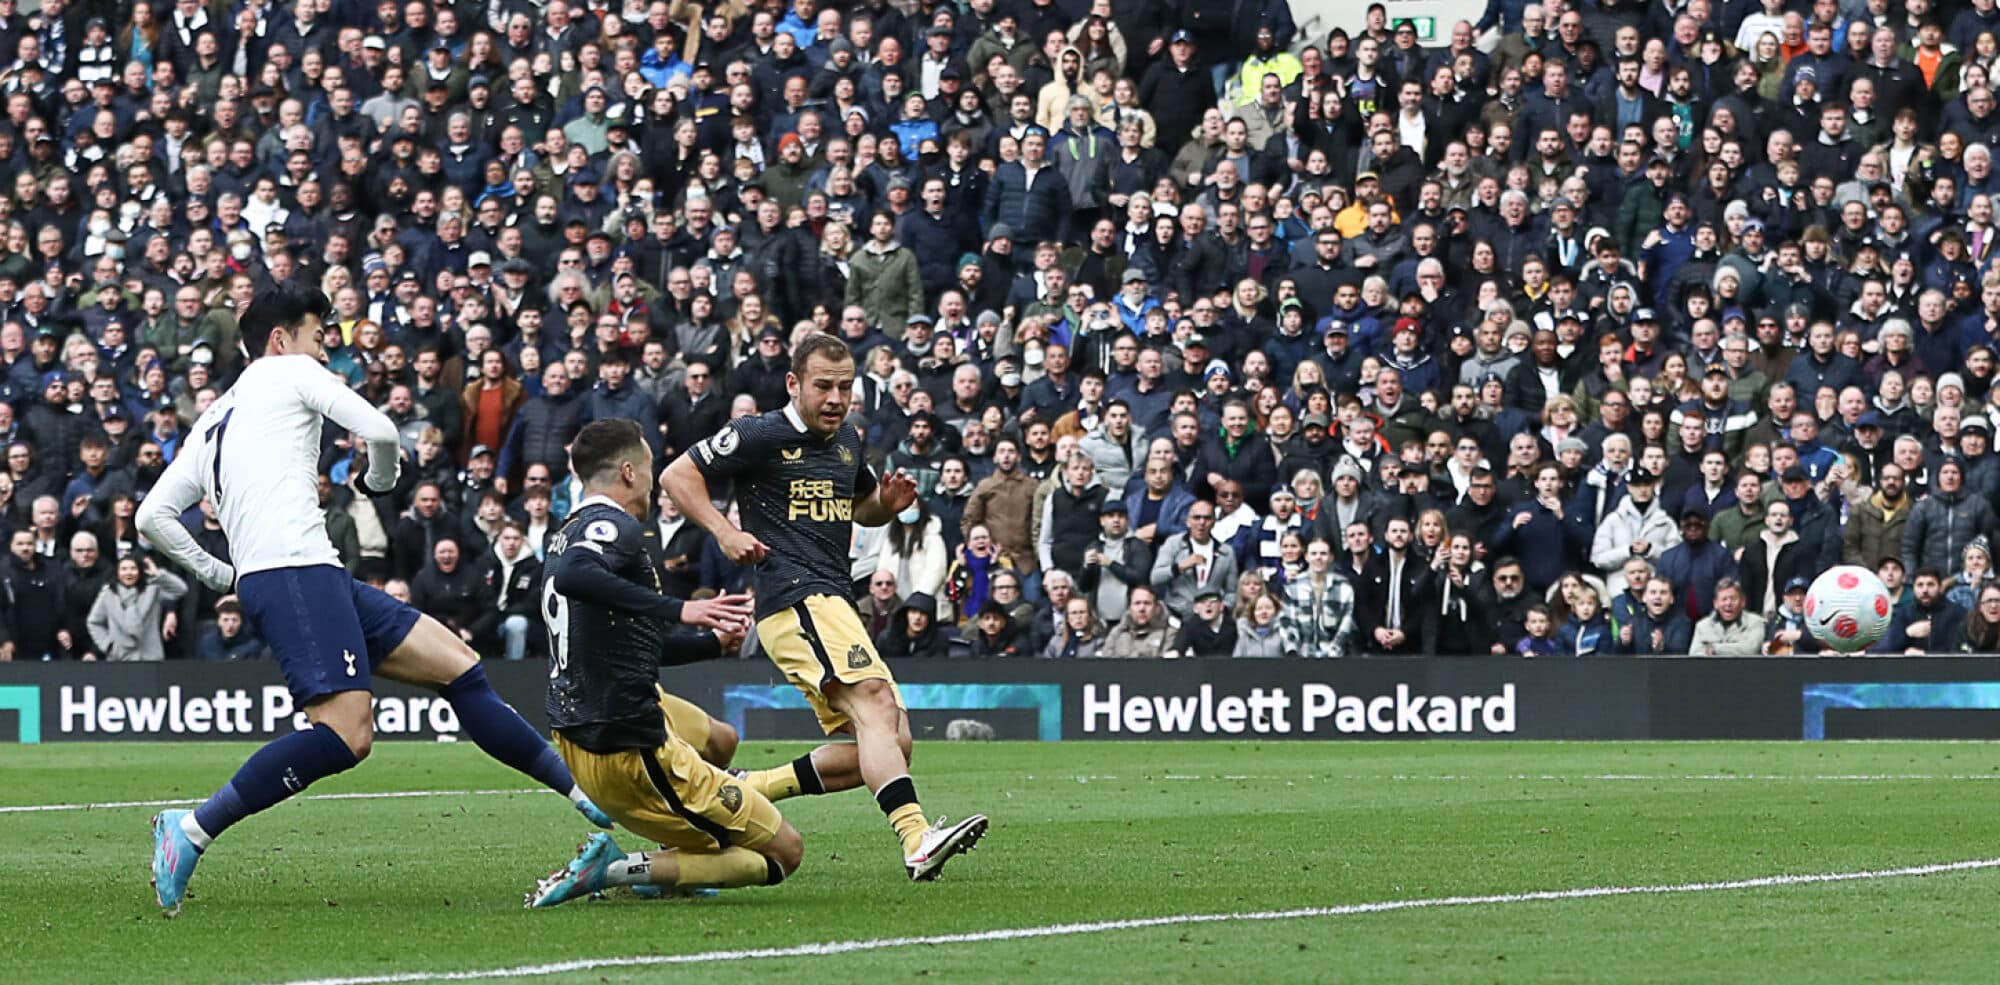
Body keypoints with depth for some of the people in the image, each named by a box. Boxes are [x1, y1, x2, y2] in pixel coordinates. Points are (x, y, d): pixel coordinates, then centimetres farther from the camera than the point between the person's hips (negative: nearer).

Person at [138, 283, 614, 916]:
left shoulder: (212, 420, 27)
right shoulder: (289, 372, 8)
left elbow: (152, 518, 22)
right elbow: (380, 431, 0)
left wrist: (217, 574, 21)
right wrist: (380, 480, 20)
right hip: (296, 572, -9)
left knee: (459, 667, 8)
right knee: (347, 734, -23)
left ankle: (585, 795, 7)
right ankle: (193, 829, -23)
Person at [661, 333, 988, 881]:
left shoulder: (847, 440, 19)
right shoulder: (762, 436, -3)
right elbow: (678, 476, 0)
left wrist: (889, 502, 12)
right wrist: (725, 532, -14)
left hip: (833, 601, 9)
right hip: (795, 595, -9)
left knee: (891, 745, 4)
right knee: (874, 701, -28)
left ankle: (745, 792, 9)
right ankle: (917, 840, -45)